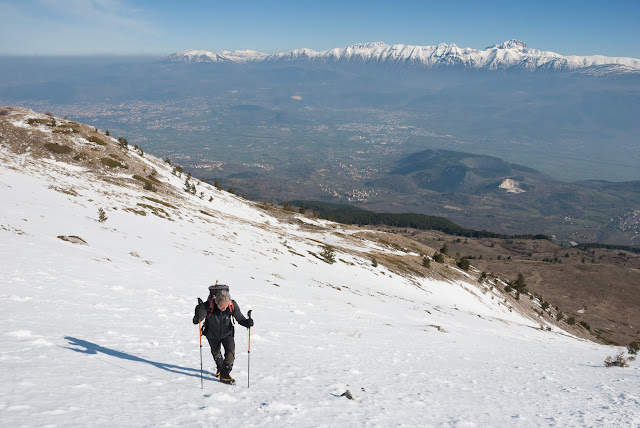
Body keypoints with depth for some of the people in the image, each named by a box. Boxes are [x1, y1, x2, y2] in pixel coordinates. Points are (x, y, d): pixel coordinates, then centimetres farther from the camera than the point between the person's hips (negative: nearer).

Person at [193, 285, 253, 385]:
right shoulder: (208, 306, -36)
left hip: (227, 334, 0)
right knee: (216, 353, 21)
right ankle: (220, 368, 51)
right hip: (212, 335, 0)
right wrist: (199, 309, -53)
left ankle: (225, 374, 6)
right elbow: (196, 321, -34)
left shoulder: (232, 305, -30)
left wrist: (247, 322, -38)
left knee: (231, 353, -15)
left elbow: (240, 319, -16)